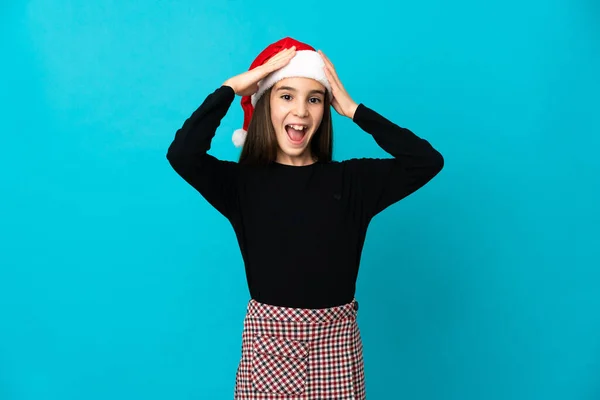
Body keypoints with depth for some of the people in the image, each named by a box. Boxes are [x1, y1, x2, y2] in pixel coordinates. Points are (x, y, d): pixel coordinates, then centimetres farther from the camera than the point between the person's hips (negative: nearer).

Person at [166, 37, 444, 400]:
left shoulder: (351, 179, 0)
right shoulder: (242, 182, -4)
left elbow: (428, 161, -10)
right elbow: (182, 155, -21)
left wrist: (352, 109, -7)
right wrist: (233, 87, -12)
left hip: (336, 341, 1)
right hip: (267, 339, -1)